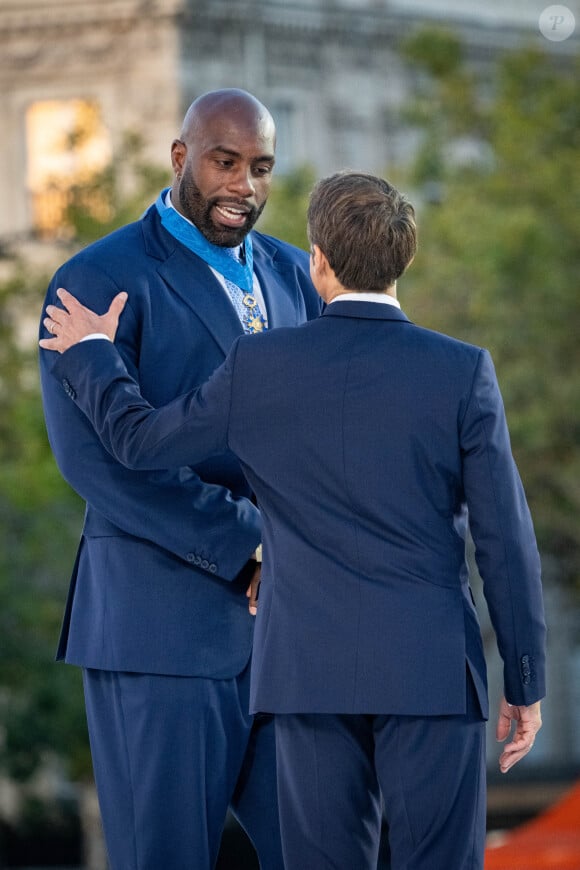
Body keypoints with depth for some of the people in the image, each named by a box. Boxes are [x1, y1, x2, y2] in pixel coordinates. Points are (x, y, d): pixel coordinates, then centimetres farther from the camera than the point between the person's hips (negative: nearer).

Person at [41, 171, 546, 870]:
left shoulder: (259, 367, -2)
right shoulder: (462, 373, -6)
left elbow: (140, 440, 11)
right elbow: (505, 540, -5)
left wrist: (89, 355, 30)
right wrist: (525, 683, 3)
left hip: (311, 671, 2)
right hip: (432, 674, -2)